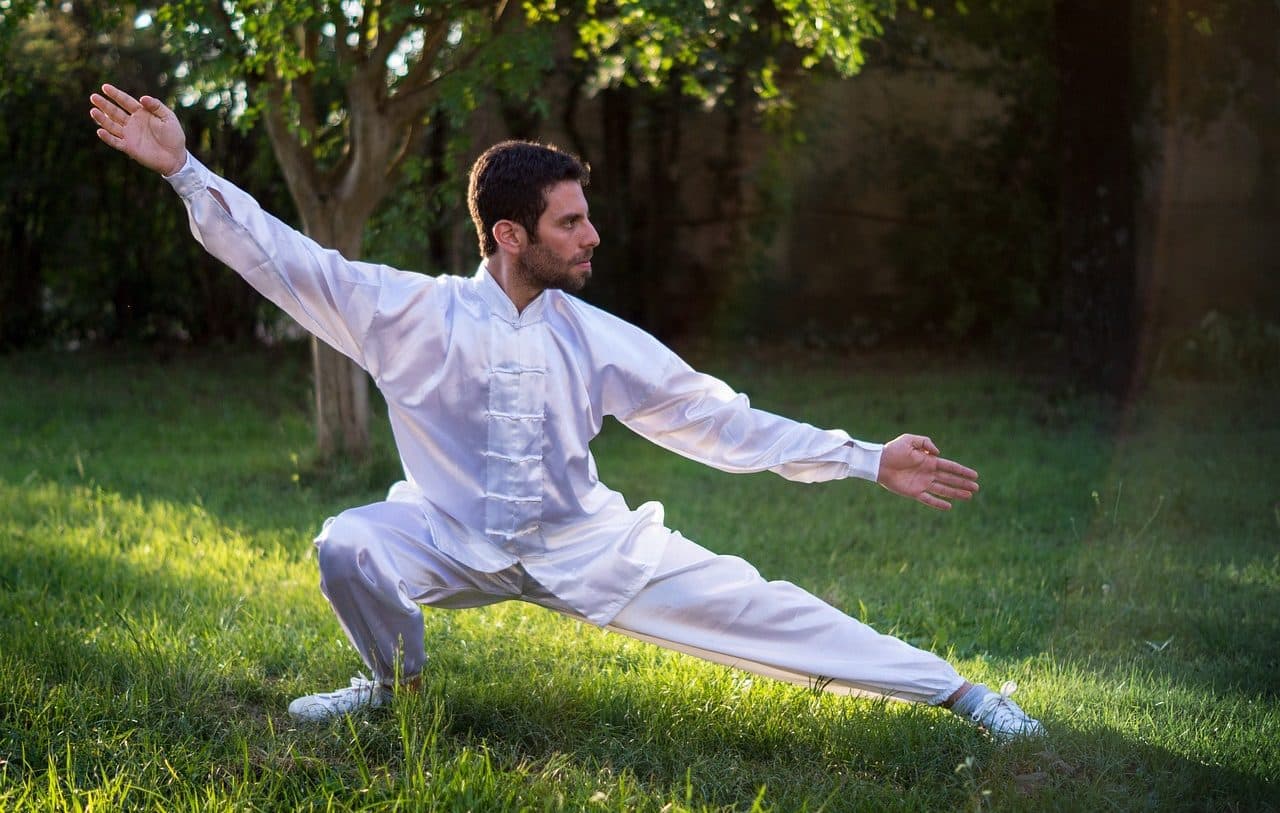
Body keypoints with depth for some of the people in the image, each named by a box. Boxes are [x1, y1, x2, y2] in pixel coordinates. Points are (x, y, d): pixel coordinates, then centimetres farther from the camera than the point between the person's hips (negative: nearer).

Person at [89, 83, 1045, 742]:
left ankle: (957, 691, -6)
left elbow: (712, 415, -3)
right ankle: (396, 682, 4)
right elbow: (290, 260, -15)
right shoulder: (419, 313, -12)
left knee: (743, 600, -13)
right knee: (347, 545, -30)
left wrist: (867, 460, -6)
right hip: (456, 541, -1)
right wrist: (184, 170, -24)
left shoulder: (592, 337, -7)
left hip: (585, 544, 1)